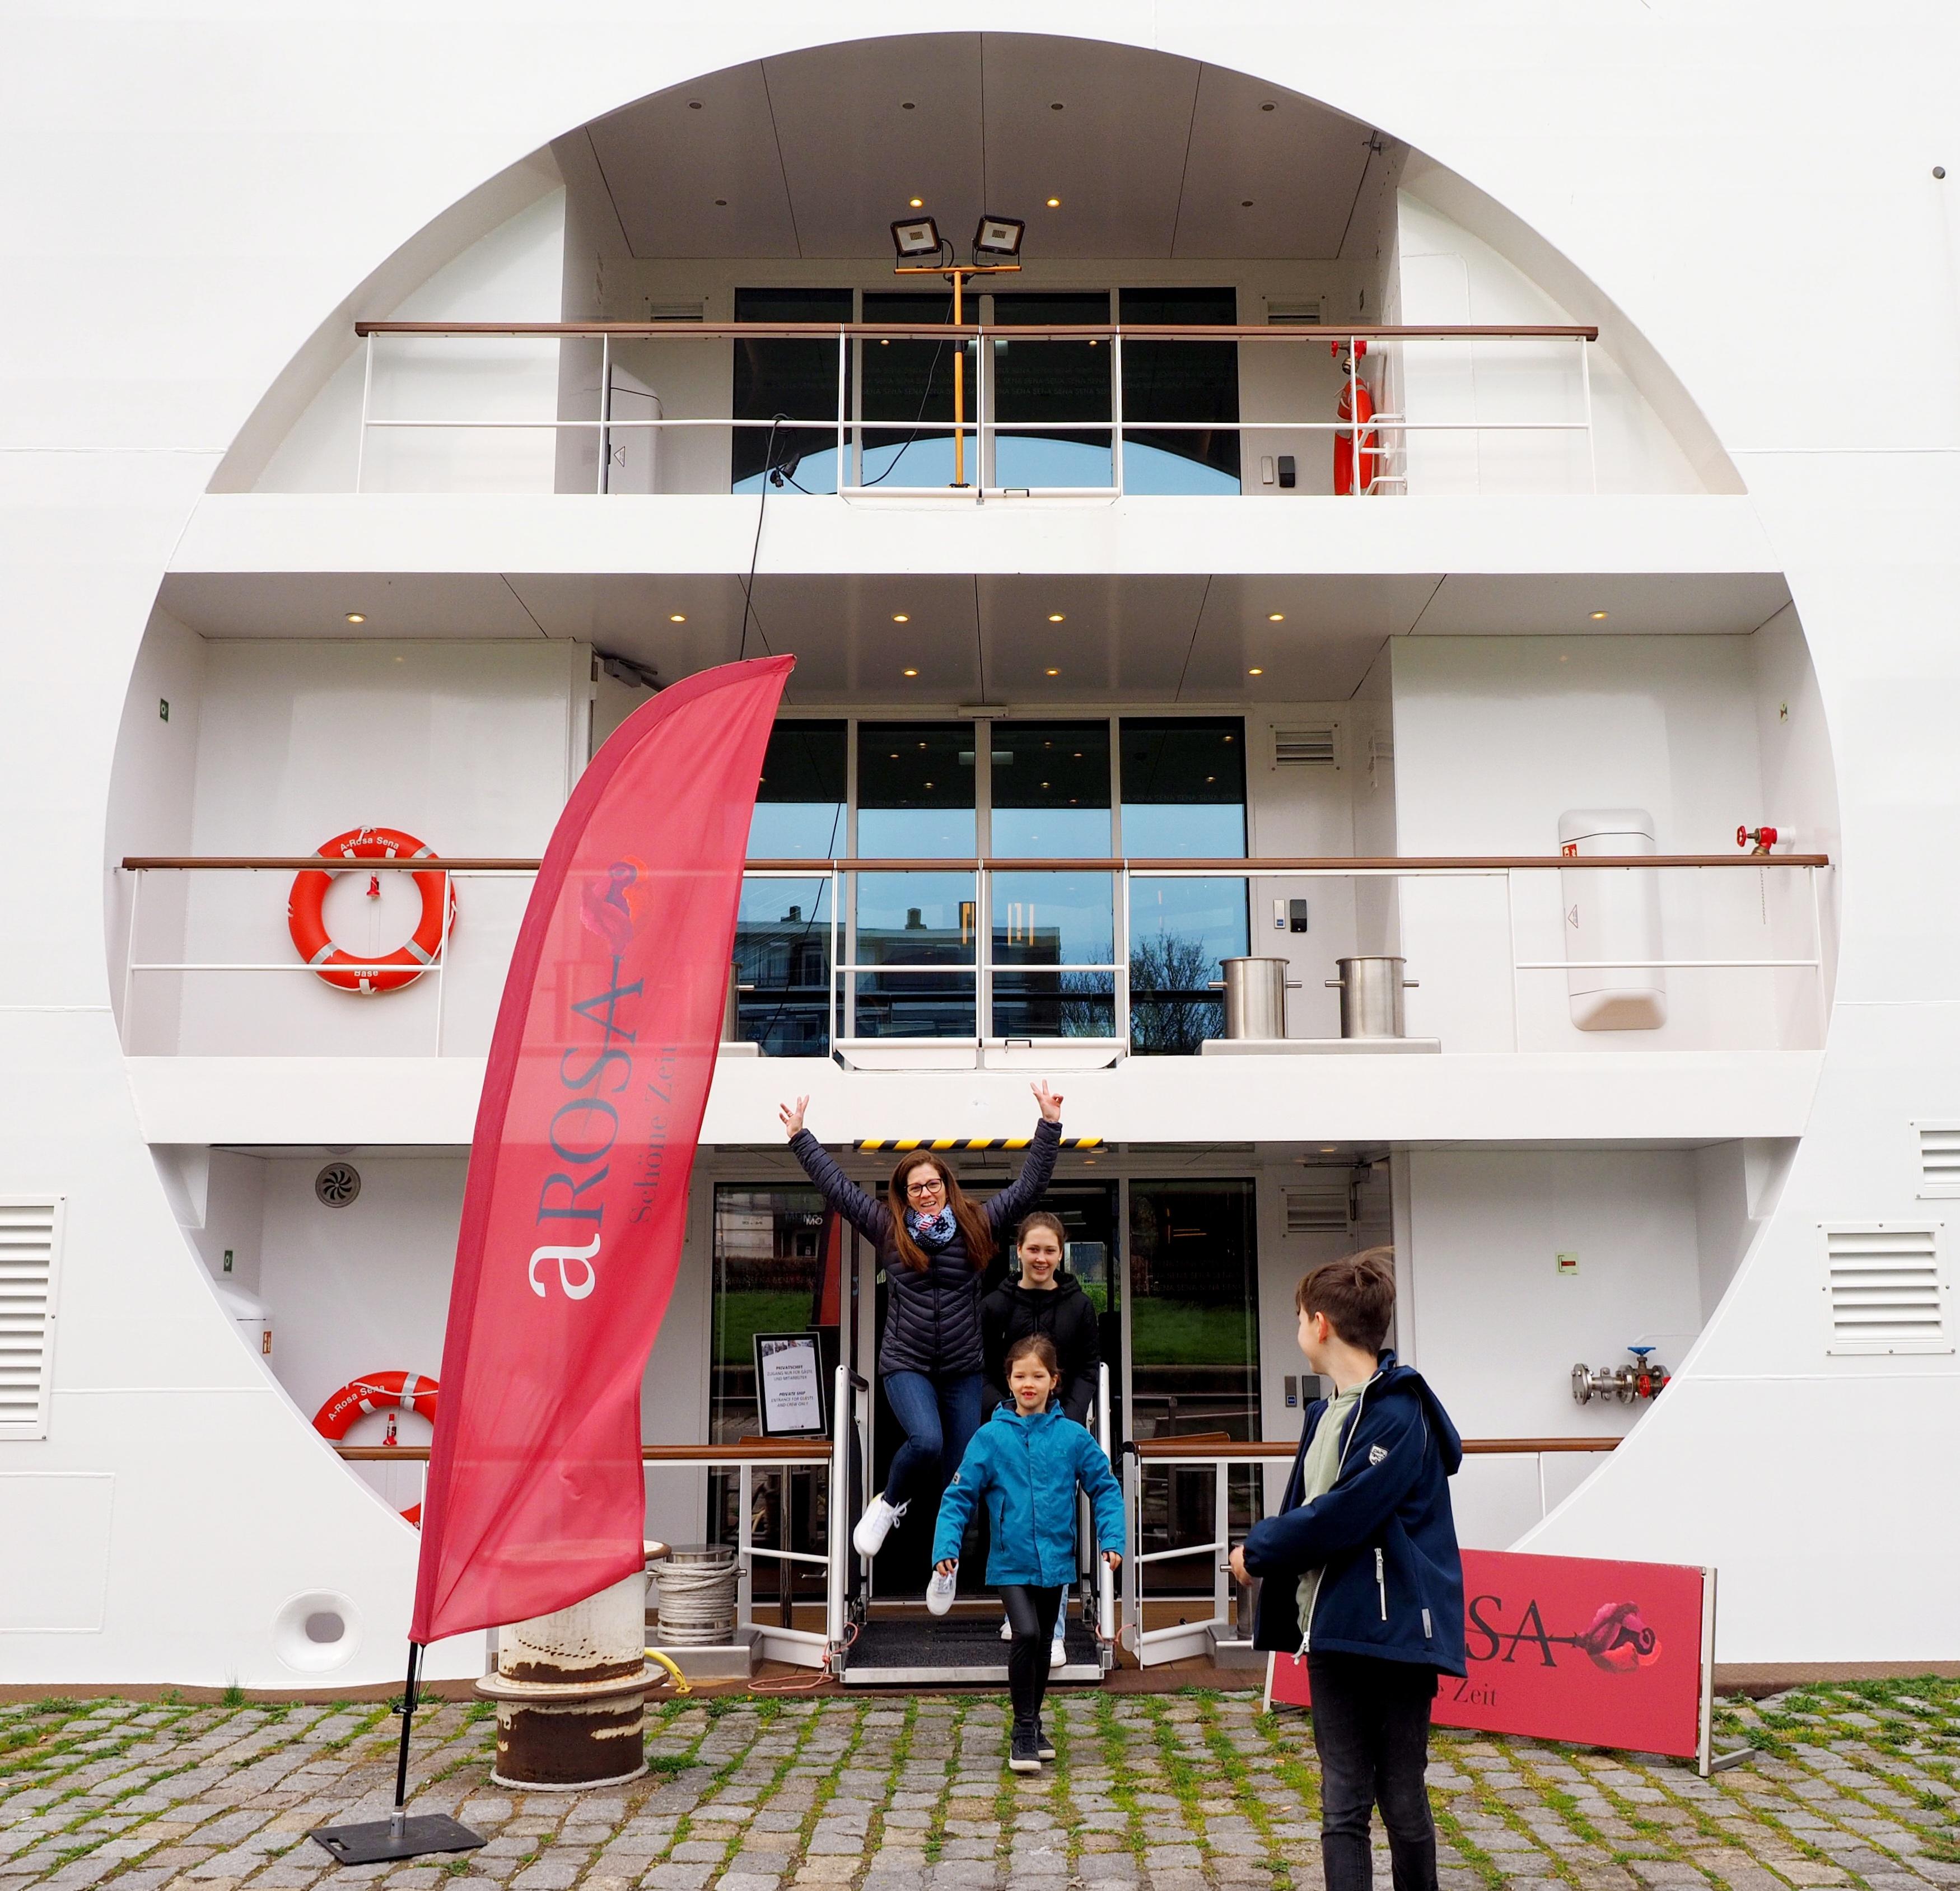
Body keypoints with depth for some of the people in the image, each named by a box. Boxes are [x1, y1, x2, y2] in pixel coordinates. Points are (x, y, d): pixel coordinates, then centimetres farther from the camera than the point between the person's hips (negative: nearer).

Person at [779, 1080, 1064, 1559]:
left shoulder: (977, 1224, 2)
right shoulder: (888, 1229, 2)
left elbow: (1029, 1184, 3)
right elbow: (836, 1185, 5)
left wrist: (1050, 1125, -1)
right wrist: (799, 1136, 7)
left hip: (964, 1370, 2)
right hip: (906, 1364, -2)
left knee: (959, 1474, 4)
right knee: (926, 1441, -25)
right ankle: (889, 1503, 6)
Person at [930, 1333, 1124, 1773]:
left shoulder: (1072, 1436, -5)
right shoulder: (991, 1437, -8)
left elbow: (1105, 1489, 1)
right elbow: (959, 1495, -6)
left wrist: (1112, 1539, -11)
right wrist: (946, 1547, -16)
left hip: (1055, 1562, 3)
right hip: (1011, 1563, -2)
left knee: (1042, 1646, 16)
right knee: (1026, 1635, -19)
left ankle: (1034, 1724, 36)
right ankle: (1024, 1733, -5)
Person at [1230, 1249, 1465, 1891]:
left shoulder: (1398, 1414, -17)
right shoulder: (1325, 1413, 12)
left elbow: (1340, 1518, -22)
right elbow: (1302, 1506, 14)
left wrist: (1257, 1548, -9)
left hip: (1393, 1633, -7)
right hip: (1332, 1631, 8)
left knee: (1403, 1803, 9)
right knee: (1342, 1809, 8)